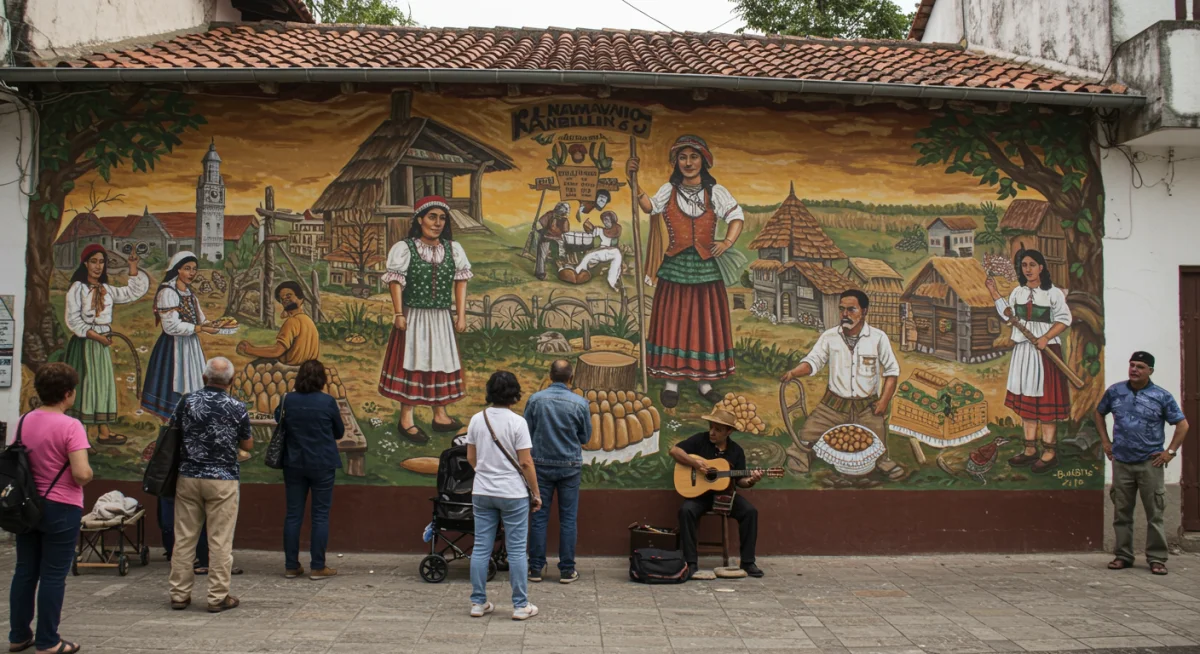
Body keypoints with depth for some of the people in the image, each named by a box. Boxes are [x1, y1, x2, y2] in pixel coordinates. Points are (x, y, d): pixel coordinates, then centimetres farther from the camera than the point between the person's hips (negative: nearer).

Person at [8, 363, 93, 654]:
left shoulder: (24, 421, 4)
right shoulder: (70, 426, -19)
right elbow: (81, 474, -25)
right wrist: (89, 474, -4)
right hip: (60, 508, -7)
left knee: (24, 571, 15)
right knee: (53, 576, 1)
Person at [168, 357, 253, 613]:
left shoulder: (186, 402, -1)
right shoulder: (237, 408, -8)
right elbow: (248, 445, 3)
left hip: (188, 477, 3)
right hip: (222, 479, -3)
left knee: (184, 538, 10)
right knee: (220, 541, 2)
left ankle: (180, 594, 16)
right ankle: (218, 597, 5)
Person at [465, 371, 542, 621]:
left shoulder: (477, 419, 1)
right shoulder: (517, 422, -13)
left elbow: (471, 458, 9)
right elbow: (526, 463, -12)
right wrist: (536, 493, -2)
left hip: (482, 493, 5)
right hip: (513, 494, -4)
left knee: (481, 548, 9)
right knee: (516, 550, 3)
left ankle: (478, 603, 15)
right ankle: (520, 606, 9)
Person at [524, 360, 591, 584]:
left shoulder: (535, 399, -8)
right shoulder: (580, 403, -9)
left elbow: (526, 431, 0)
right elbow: (586, 437, 2)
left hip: (541, 464, 1)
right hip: (570, 466, -1)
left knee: (539, 517, 7)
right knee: (568, 519, 6)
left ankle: (536, 568, 11)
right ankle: (566, 570, 9)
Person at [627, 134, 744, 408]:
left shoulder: (715, 192, 3)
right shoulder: (670, 190, 2)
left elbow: (737, 217, 8)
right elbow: (650, 207, -9)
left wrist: (727, 242, -7)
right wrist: (634, 183, -21)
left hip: (705, 265, 1)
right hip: (675, 265, -1)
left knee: (705, 323, 5)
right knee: (672, 323, 1)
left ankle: (703, 379, 16)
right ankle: (671, 381, 10)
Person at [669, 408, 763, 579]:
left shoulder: (736, 451, 5)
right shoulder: (700, 439, -3)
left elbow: (739, 480, 5)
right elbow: (674, 451, -10)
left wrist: (750, 481, -17)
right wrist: (696, 463, -20)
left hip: (725, 494, 2)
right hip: (699, 493, -2)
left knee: (750, 511, -22)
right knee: (686, 511, -32)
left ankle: (747, 561, -11)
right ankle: (691, 562, -24)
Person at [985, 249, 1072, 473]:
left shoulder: (1053, 292, -6)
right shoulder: (1018, 292, 11)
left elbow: (1064, 319, -8)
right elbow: (1008, 315, 14)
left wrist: (1046, 337, -20)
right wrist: (995, 294, 7)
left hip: (1045, 350, -6)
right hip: (1022, 350, 6)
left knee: (1045, 401, -5)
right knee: (1025, 399, 9)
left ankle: (1050, 453, 1)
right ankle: (1030, 449, 17)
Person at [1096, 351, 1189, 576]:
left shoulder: (1161, 396, -4)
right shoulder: (1115, 391, 4)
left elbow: (1182, 424, 0)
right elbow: (1099, 413, 19)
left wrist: (1171, 451, -6)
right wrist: (1105, 441, 11)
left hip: (1150, 463, -3)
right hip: (1121, 462, 3)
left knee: (1154, 513, 1)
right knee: (1121, 512, 8)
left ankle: (1157, 558, 9)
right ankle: (1123, 556, 18)